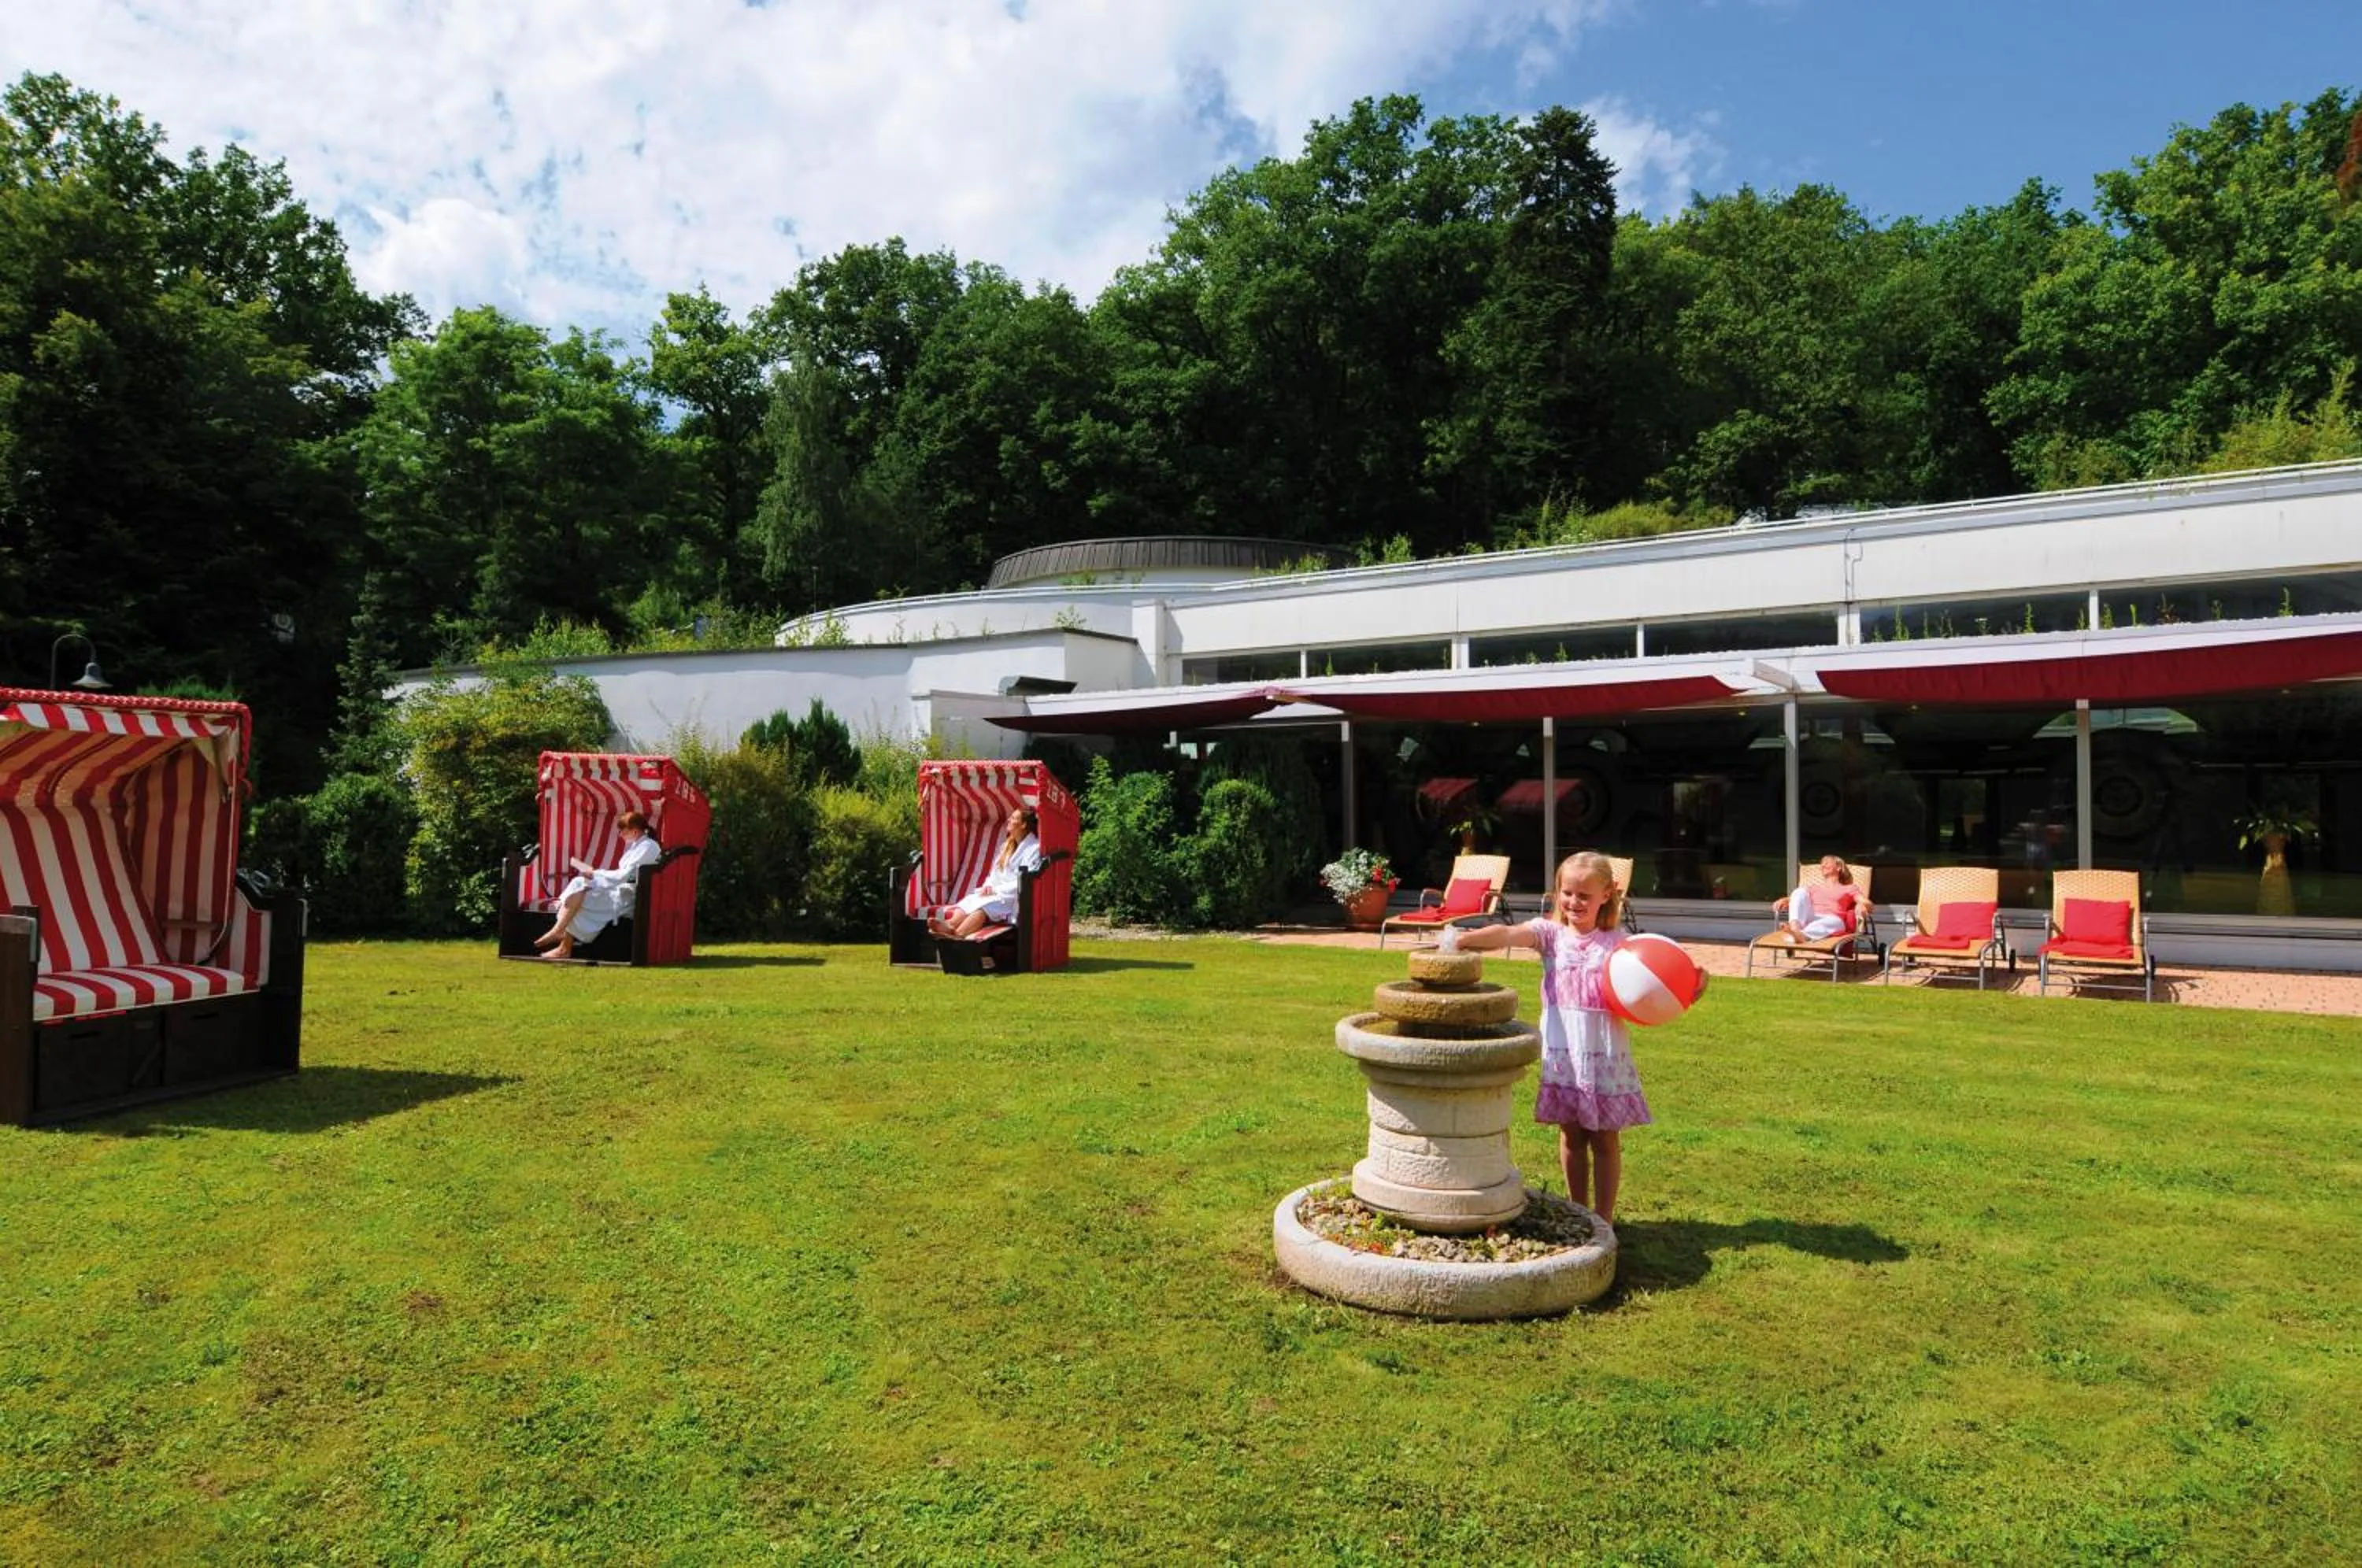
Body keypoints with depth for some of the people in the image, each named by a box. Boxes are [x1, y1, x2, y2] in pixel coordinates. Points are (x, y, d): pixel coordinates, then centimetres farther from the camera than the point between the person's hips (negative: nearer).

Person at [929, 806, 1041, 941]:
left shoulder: (1034, 848, -5)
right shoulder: (1007, 845, 23)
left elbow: (1025, 883, -14)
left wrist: (996, 890, -16)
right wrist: (988, 886, -1)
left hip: (1014, 898, -8)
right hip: (995, 892, 8)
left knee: (983, 905, -34)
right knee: (968, 901, -22)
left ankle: (958, 934, -59)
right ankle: (950, 924, -52)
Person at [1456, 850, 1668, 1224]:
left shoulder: (1617, 943, 0)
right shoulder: (1551, 933, 0)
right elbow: (1509, 934, -18)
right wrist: (1464, 939, -34)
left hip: (1605, 1054, -1)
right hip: (1562, 1053, 1)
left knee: (1605, 1138, 8)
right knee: (1571, 1135, 12)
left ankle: (1604, 1217, 20)